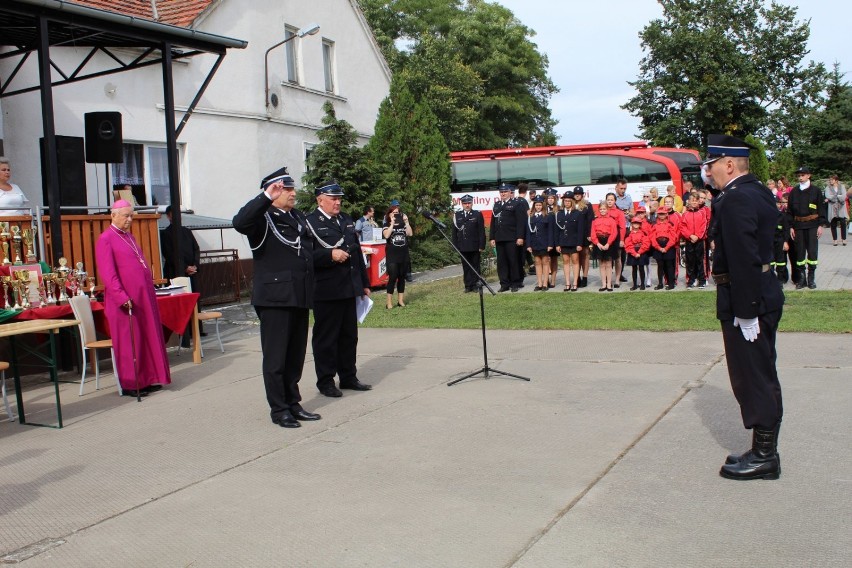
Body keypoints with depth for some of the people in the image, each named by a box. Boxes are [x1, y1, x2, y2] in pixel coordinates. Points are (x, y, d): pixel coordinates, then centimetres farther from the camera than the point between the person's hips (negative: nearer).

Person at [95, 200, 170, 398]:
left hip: (143, 297, 8)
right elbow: (107, 274, -16)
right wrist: (122, 297, -22)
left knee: (147, 339, 11)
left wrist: (150, 285, 16)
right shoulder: (106, 239, -9)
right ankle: (130, 385, 8)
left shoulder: (129, 237, 16)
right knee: (128, 343, -1)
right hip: (124, 302, -8)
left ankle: (147, 380, 20)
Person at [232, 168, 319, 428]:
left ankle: (293, 403, 24)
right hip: (275, 297, -7)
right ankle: (279, 409, 10)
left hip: (299, 296, 7)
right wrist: (266, 197, -31)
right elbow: (240, 222, -28)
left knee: (296, 355, 14)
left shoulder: (298, 216, 16)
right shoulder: (263, 217, -7)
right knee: (276, 357, 1)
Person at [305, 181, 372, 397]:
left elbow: (357, 252, 20)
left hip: (349, 289, 7)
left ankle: (348, 377, 23)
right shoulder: (310, 223, -6)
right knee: (326, 337, 2)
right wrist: (330, 255, -24)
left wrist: (364, 283, 20)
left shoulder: (346, 220, 16)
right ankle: (325, 381, 11)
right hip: (326, 291, -7)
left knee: (349, 335, 12)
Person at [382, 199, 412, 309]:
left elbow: (410, 234, -3)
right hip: (392, 255, -4)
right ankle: (389, 302, -8)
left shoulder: (403, 224, 12)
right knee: (393, 277, -11)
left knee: (402, 277, 7)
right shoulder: (386, 225, 2)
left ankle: (400, 300, 15)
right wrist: (392, 224, -18)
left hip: (403, 254, 4)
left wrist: (406, 222, -8)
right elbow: (386, 235, -18)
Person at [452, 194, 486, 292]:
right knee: (466, 267, 4)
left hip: (475, 247, -2)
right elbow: (454, 232, 10)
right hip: (463, 247, 2)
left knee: (475, 266, 3)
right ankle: (468, 285, 9)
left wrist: (481, 246, -6)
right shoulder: (457, 216, 10)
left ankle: (475, 285, 10)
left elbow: (481, 232, 1)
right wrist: (455, 246, 4)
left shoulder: (477, 215, 4)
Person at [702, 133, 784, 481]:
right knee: (763, 376, 16)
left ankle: (763, 456, 9)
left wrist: (745, 311, -23)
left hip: (746, 299, -10)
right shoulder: (759, 193, 13)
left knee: (752, 377, -1)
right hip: (766, 293, 10)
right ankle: (765, 452, 27)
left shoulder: (735, 200, -19)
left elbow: (743, 259, -25)